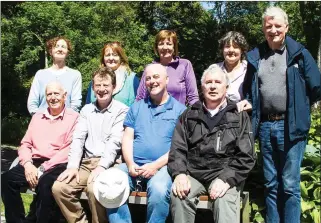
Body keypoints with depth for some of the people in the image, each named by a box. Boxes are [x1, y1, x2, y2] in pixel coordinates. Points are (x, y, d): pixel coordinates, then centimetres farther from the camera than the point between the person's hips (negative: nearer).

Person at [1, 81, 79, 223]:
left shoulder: (74, 118, 2)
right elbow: (25, 144, 16)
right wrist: (28, 164, -6)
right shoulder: (37, 117, 22)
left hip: (58, 165, -5)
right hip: (34, 163, 5)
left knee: (45, 185, -35)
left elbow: (69, 150, -8)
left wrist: (43, 168, -15)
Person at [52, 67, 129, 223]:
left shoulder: (122, 110, 1)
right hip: (87, 162, 5)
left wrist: (102, 166, -22)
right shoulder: (87, 109, 16)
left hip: (109, 164, -5)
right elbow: (78, 139, 8)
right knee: (58, 187, -16)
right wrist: (73, 166, -7)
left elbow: (114, 142, -10)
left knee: (94, 189, -33)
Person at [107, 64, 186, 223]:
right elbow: (127, 138, 11)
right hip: (133, 165, 3)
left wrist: (156, 165, -13)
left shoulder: (179, 109, 7)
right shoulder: (136, 107, 19)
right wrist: (130, 164, -7)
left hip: (162, 166, -3)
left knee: (159, 191, -34)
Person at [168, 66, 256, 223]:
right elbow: (177, 149, 8)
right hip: (193, 172, 2)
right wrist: (179, 173, -12)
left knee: (224, 201, -32)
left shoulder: (240, 117, 10)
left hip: (225, 174, -1)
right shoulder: (189, 115, 16)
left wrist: (226, 179, -14)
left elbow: (246, 156, 2)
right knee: (179, 195, -29)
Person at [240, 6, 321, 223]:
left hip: (291, 126, -4)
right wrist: (248, 102, 1)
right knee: (271, 184, 14)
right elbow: (248, 90, 19)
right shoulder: (255, 56, 8)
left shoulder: (299, 53, -2)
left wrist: (298, 107, 4)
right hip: (265, 126, 4)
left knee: (289, 184, 0)